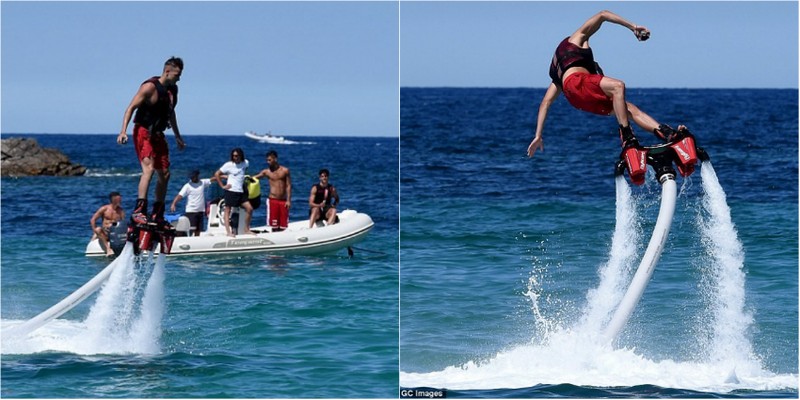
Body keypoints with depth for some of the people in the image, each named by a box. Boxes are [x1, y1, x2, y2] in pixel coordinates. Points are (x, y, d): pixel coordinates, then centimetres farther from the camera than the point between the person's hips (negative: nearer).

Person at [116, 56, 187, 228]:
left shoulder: (173, 89, 12)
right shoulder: (150, 87, -14)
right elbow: (131, 107, -17)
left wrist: (177, 137, 31)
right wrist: (123, 131, -27)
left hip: (158, 135, 9)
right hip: (143, 132, -9)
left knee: (164, 174, 8)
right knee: (149, 168, -25)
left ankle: (157, 214, 19)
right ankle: (139, 211, -32)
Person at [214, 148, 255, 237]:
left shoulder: (246, 163, 5)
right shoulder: (228, 165, -6)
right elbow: (217, 174, -3)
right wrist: (222, 186, -7)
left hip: (241, 192, 5)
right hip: (231, 191, -5)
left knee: (249, 208, -2)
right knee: (227, 211, -3)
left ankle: (246, 229, 8)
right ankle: (228, 232, -6)